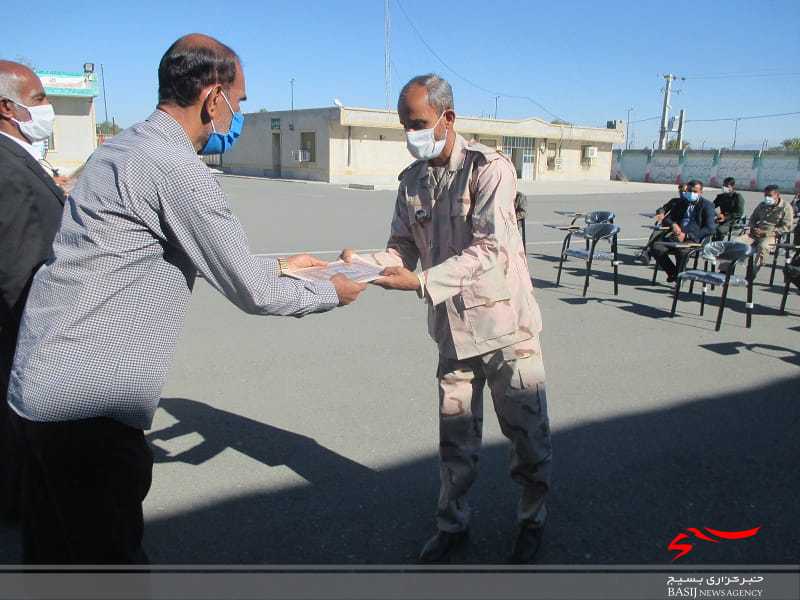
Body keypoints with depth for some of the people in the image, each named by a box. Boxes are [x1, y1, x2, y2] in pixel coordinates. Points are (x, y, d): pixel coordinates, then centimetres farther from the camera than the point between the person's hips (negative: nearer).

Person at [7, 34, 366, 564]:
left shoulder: (128, 148, 11)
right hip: (89, 403, -10)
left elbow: (182, 255, 22)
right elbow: (251, 292, -15)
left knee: (56, 551, 23)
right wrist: (330, 293, 3)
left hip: (43, 385, 10)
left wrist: (277, 266, 24)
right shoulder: (174, 167, -19)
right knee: (111, 555, 7)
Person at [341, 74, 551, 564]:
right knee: (456, 436, 15)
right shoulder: (412, 180, 4)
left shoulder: (491, 169, -15)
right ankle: (453, 525, 34)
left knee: (527, 432, 10)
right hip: (453, 327, 5)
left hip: (504, 321, -4)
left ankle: (533, 521, 34)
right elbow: (403, 247, 5)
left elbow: (490, 249, -24)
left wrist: (421, 281, -32)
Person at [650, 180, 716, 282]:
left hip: (694, 238, -5)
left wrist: (687, 235, -15)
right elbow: (665, 220, 22)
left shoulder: (707, 205, 5)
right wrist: (673, 224, -5)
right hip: (677, 235, 5)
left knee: (682, 251, -38)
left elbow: (710, 228, -6)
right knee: (656, 247, -24)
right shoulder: (682, 202, 22)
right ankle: (672, 272, -4)